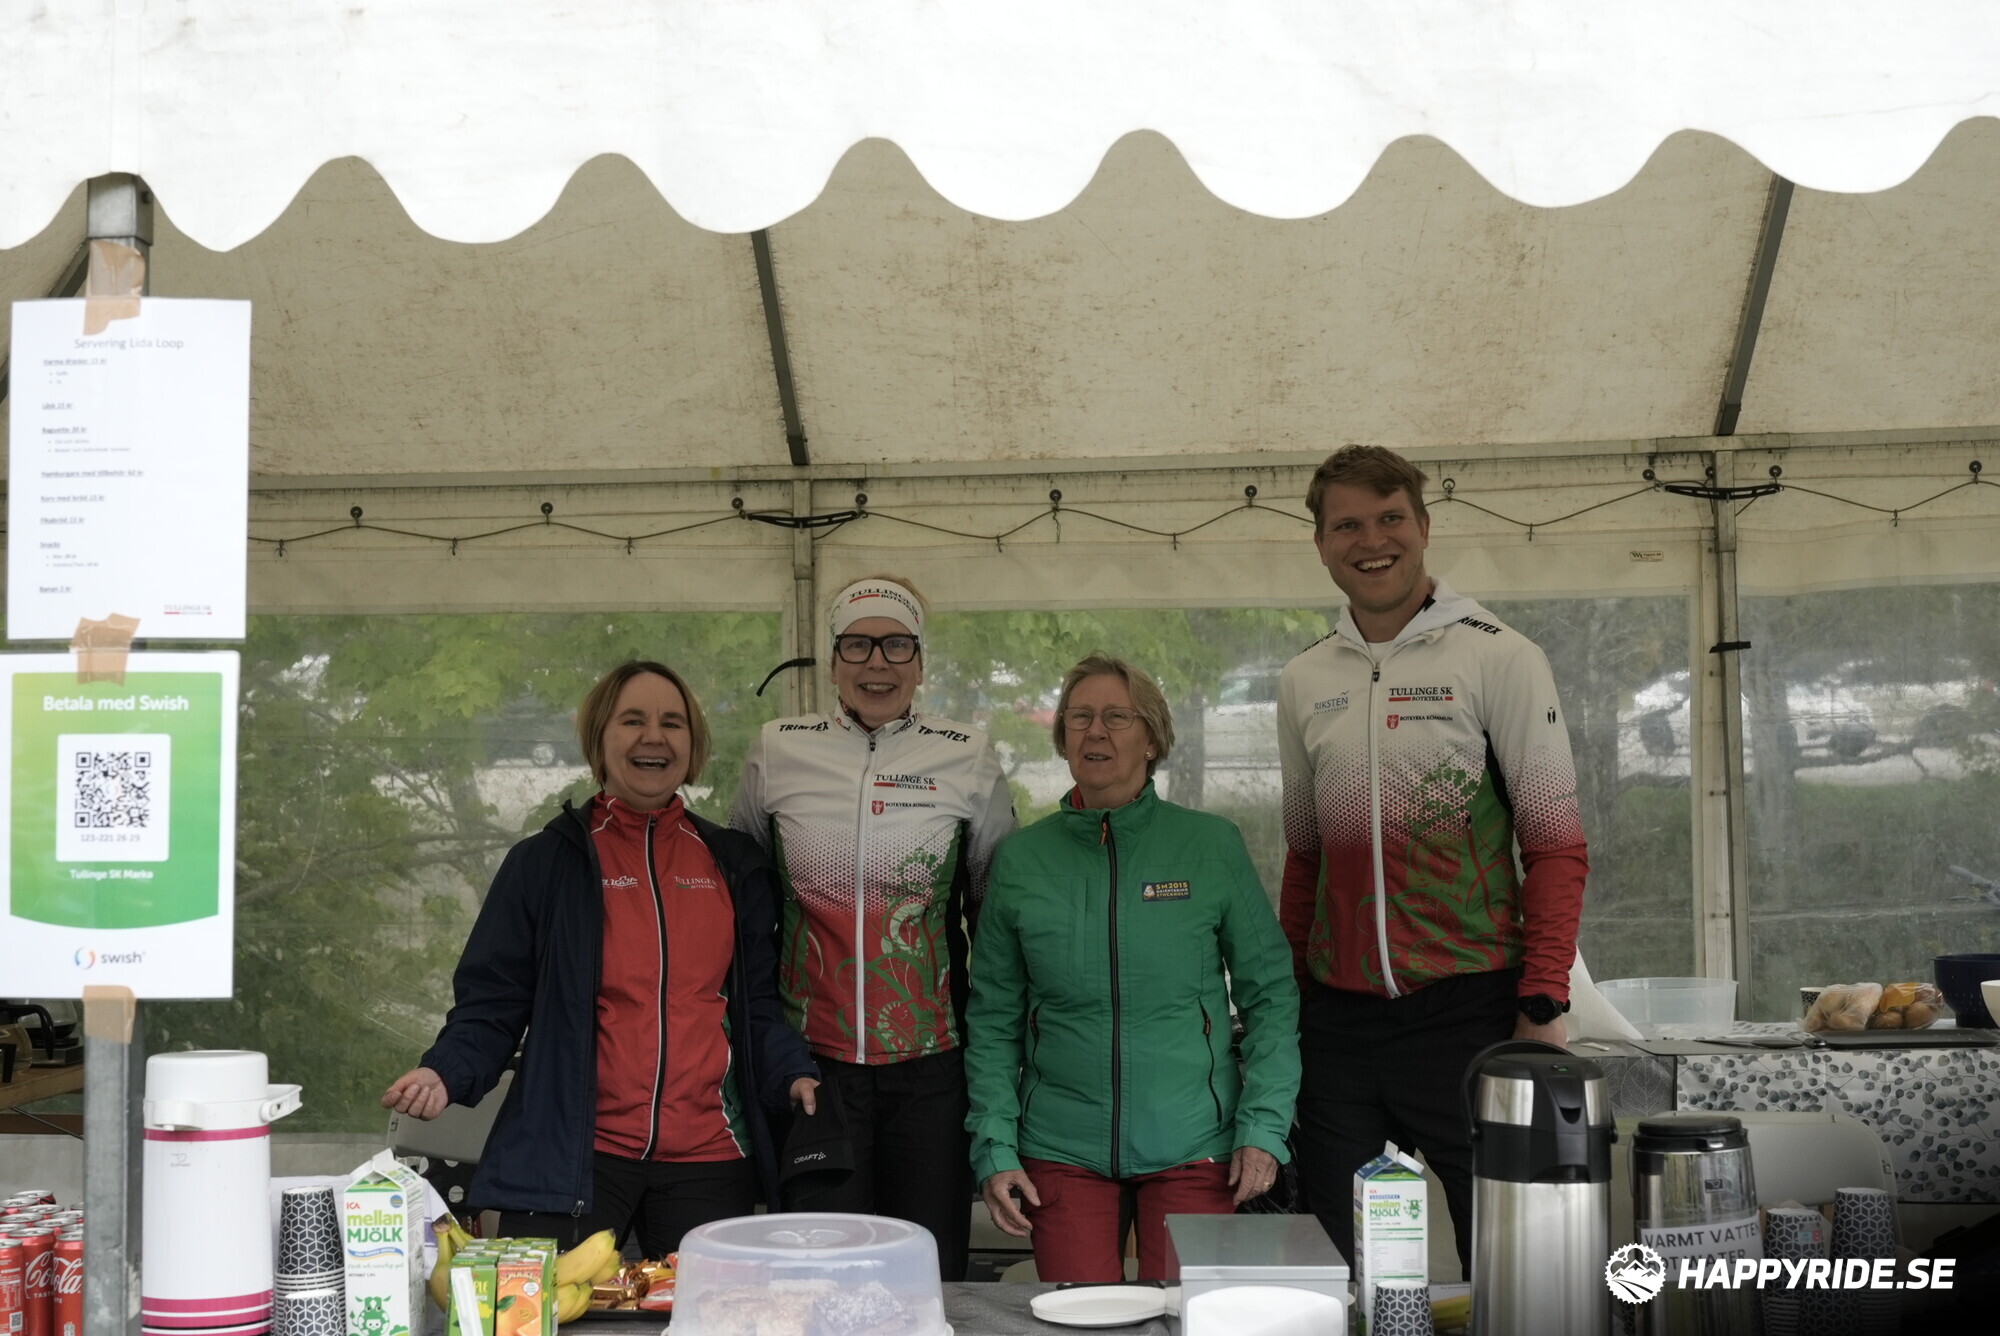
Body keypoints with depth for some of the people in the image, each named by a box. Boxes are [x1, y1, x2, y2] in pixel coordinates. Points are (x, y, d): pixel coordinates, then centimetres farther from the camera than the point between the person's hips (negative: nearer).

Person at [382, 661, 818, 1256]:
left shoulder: (734, 865, 12)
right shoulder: (547, 861, 4)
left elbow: (758, 1001, 14)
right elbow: (492, 1001, 3)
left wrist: (792, 1074, -4)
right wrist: (446, 1073, -16)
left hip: (708, 1162, 3)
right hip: (572, 1159, -2)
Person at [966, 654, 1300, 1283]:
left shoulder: (1212, 845, 0)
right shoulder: (1020, 859, 3)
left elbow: (1270, 993, 3)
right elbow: (993, 1019, 7)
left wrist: (1264, 1130, -5)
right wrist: (994, 1149, 0)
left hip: (1192, 1149, -1)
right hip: (1061, 1151, 1)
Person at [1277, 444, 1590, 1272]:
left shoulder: (1498, 659, -2)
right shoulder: (1303, 683, 11)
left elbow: (1555, 846, -4)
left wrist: (1543, 1008, -11)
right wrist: (1287, 1000, 13)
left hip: (1469, 1010, -4)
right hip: (1338, 1018, 4)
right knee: (1342, 1270, 10)